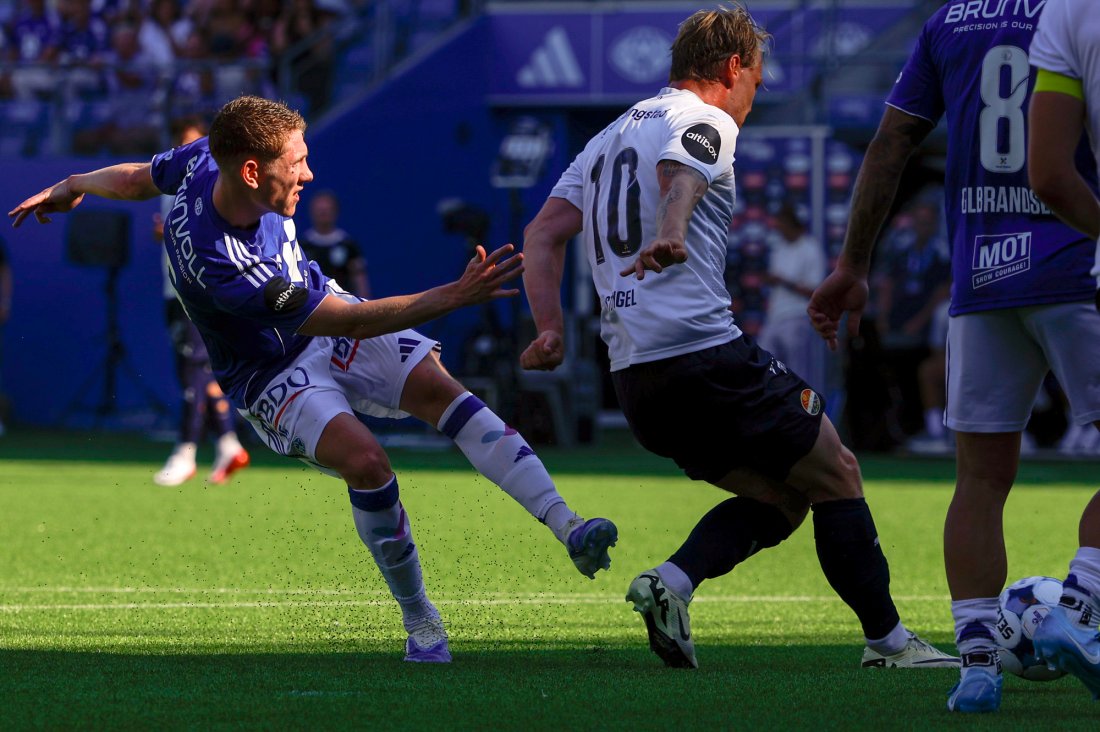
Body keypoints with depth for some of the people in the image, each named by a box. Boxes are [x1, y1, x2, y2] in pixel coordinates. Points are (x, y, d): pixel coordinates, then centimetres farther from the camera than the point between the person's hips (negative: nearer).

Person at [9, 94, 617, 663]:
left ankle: (568, 528, -24)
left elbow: (141, 177, 11)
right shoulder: (220, 267, -37)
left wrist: (72, 188, 32)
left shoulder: (206, 161, -13)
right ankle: (418, 620, -12)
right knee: (366, 461, -31)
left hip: (325, 319, 7)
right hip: (272, 376, -7)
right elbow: (351, 322, -34)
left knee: (440, 388, -17)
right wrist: (454, 297, -37)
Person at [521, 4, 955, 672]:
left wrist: (551, 329, 4)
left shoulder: (610, 138, 23)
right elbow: (679, 180, -26)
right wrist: (670, 236, -46)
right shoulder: (706, 123, -2)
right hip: (706, 350, -8)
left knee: (778, 497, 14)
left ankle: (671, 583, -7)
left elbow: (543, 234, 14)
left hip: (634, 377, 8)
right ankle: (889, 641, 6)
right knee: (836, 476, 5)